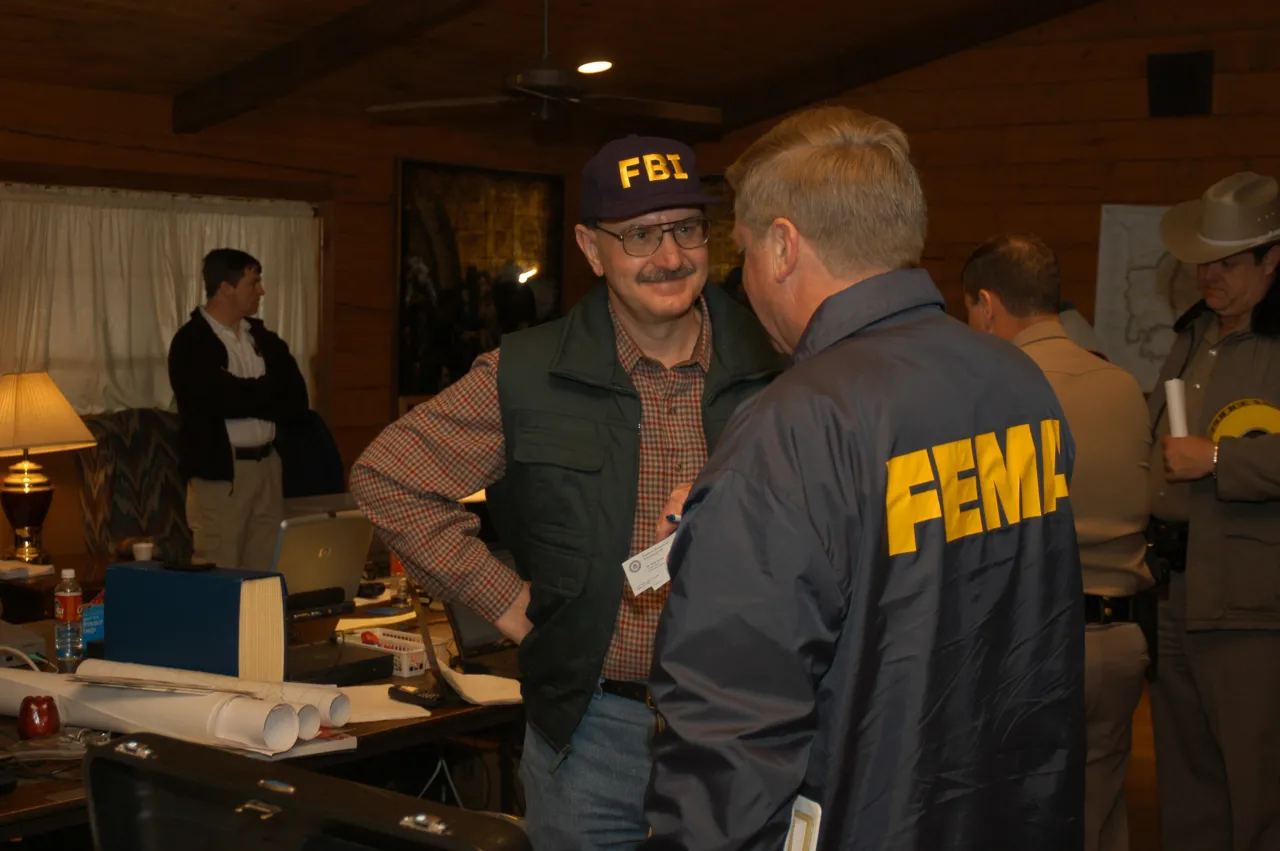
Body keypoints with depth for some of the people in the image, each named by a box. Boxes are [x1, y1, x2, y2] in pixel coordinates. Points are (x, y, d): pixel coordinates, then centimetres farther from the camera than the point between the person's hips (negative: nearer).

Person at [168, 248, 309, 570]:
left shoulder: (261, 337, 14)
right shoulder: (191, 342, -7)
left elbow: (297, 400, 7)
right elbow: (222, 400, -18)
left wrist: (245, 397, -9)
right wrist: (266, 397, -1)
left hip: (267, 466, 6)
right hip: (219, 471, -6)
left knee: (266, 572, 5)